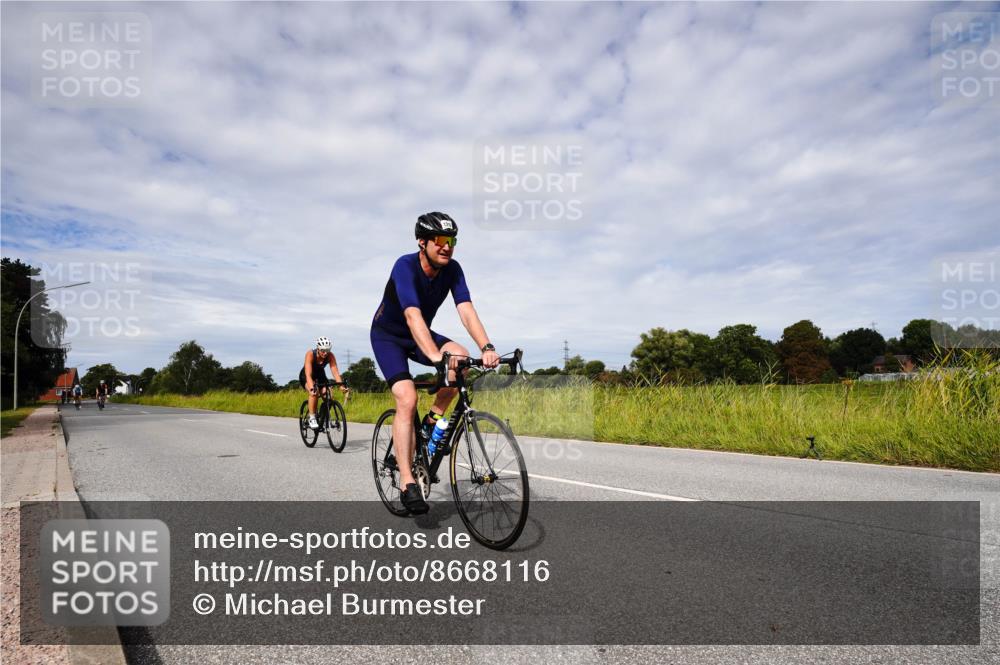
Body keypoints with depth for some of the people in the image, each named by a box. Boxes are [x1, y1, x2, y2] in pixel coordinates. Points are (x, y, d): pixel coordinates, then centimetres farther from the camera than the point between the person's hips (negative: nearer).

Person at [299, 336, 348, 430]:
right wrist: (311, 388, -55)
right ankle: (312, 418, -20)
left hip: (320, 375, 3)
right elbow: (308, 374, -41)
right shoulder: (310, 354, -33)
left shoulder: (330, 356, -25)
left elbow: (335, 371, -31)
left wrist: (341, 385, -46)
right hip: (306, 376, -3)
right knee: (314, 392, -33)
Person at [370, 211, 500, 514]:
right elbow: (413, 316, -44)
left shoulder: (452, 269, -15)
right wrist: (436, 356, -58)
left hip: (420, 335, 5)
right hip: (388, 336, -5)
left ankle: (433, 419, -3)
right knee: (407, 399, -22)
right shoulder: (405, 266, -30)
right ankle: (407, 483, -18)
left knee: (461, 358, -24)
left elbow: (466, 310, -26)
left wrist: (487, 347, -43)